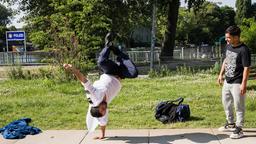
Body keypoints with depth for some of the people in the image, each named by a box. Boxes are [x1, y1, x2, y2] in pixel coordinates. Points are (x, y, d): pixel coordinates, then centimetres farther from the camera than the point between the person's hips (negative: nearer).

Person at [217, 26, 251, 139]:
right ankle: (231, 124, 37)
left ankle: (239, 129, 15)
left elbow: (246, 68, -19)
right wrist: (221, 74, 16)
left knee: (239, 106, 3)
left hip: (237, 83, -8)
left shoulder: (243, 50, -20)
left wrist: (244, 84, -21)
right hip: (227, 81, 9)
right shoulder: (228, 46, 4)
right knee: (226, 103, 19)